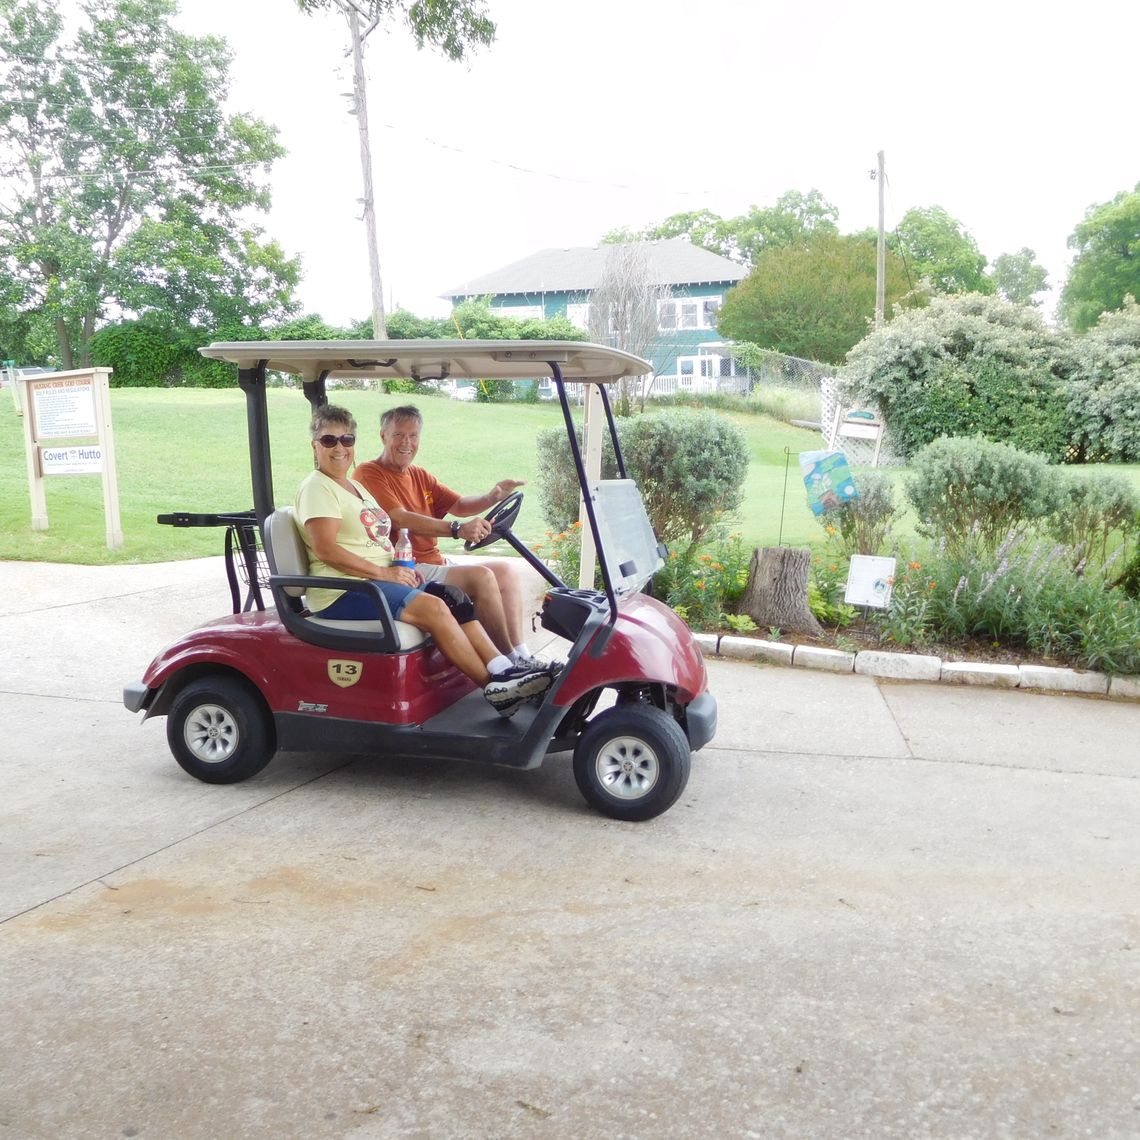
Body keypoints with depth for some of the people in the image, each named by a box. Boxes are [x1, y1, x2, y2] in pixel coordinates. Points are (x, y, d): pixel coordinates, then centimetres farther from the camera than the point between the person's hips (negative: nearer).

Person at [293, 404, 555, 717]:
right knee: (433, 608, -25)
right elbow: (325, 550, -19)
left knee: (455, 600, -9)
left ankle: (505, 670, -19)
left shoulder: (355, 486, 22)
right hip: (342, 592, -9)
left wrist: (400, 566, 5)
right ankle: (493, 688, -20)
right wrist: (383, 572, -19)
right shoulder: (317, 488, -6)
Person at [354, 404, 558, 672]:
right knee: (481, 577, -22)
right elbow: (401, 519, -22)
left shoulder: (419, 476, 20)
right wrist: (457, 529, -31)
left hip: (434, 562, 9)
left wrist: (492, 497, -9)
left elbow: (459, 504, 12)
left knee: (505, 570, 4)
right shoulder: (370, 474, -9)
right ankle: (510, 661, -12)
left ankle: (521, 656, -2)